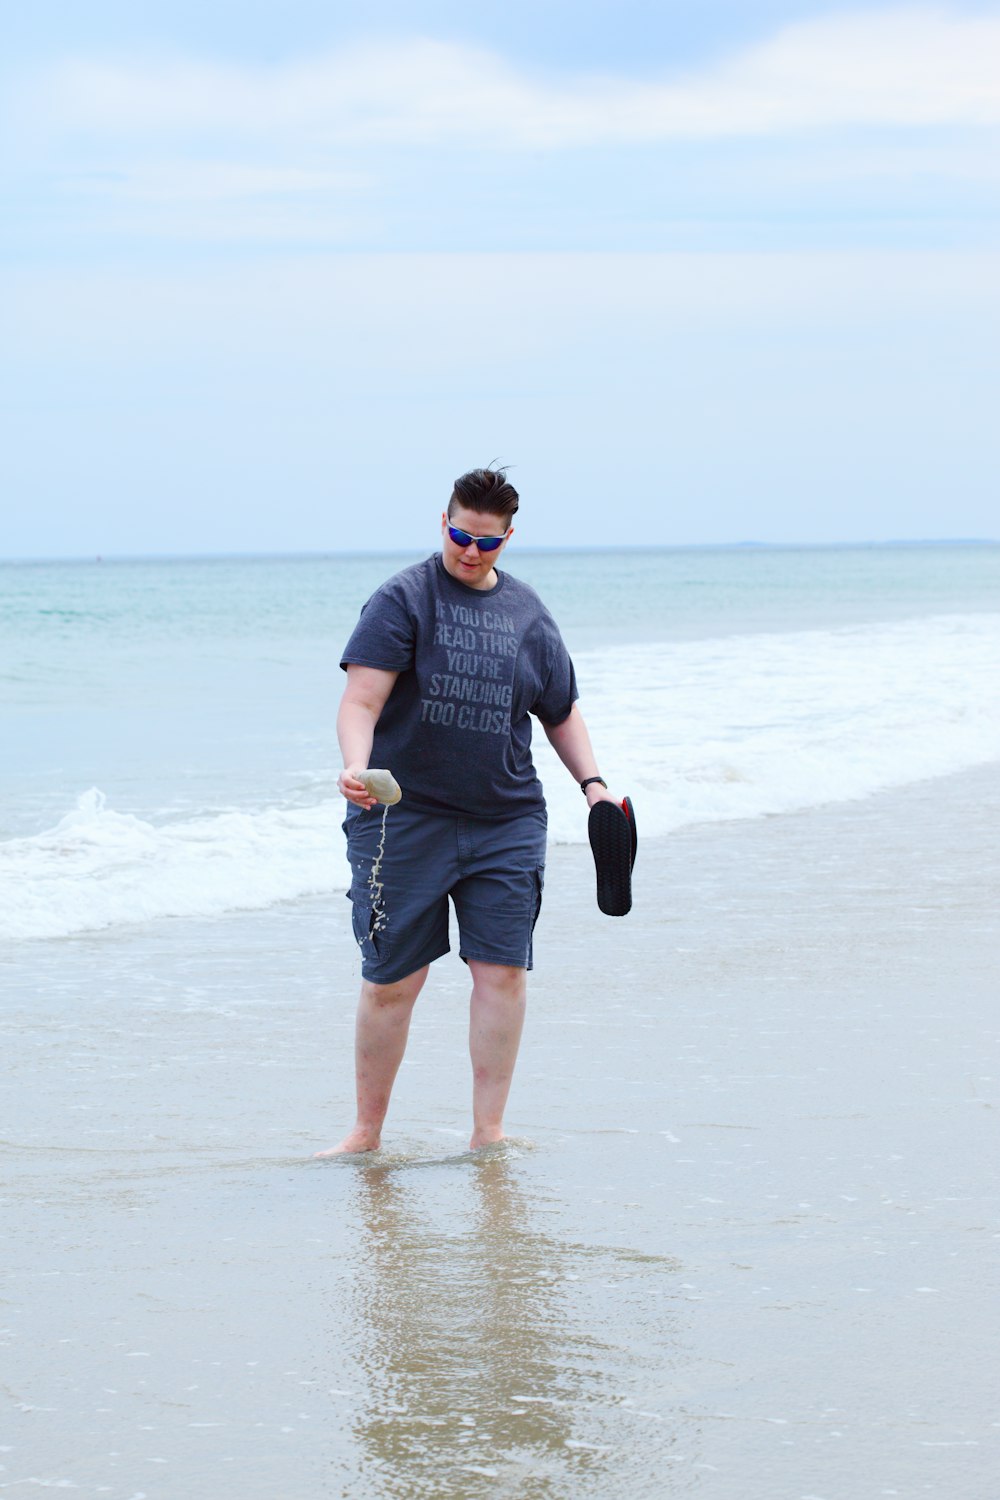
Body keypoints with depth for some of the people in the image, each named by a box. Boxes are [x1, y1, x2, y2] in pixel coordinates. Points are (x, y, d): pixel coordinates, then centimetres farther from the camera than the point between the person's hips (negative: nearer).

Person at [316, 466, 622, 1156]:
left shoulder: (528, 613, 11)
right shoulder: (403, 599, -4)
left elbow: (562, 712, 22)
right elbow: (361, 702, -13)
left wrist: (593, 782, 10)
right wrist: (356, 767, -30)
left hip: (506, 823, 4)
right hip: (405, 817, -4)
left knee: (502, 971, -1)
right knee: (392, 980, -1)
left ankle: (488, 1131, 8)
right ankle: (367, 1132, 11)